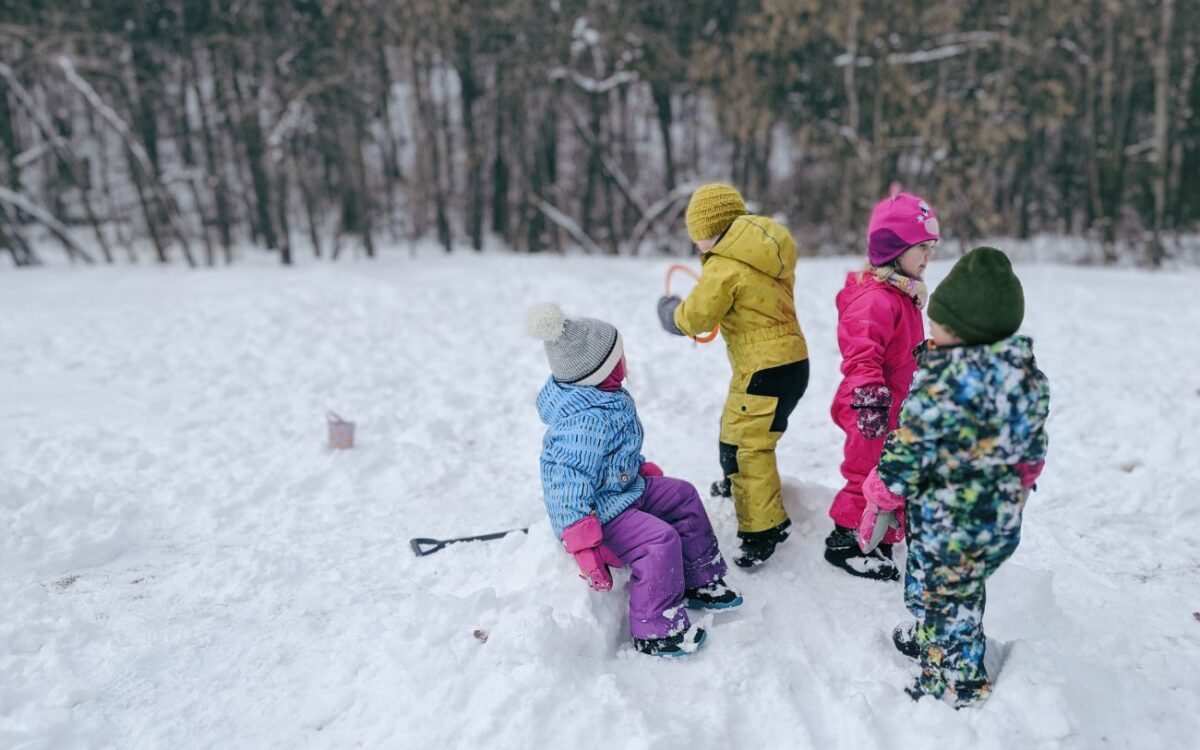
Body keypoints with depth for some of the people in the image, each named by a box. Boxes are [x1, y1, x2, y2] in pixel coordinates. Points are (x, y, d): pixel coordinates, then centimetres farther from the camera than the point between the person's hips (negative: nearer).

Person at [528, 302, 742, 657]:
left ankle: (700, 581, 26)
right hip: (596, 510, -11)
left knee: (683, 496, 14)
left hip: (623, 486, 11)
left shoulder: (601, 398, 1)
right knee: (660, 540, -25)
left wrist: (641, 467, 25)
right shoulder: (587, 421, -33)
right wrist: (583, 542, -39)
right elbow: (569, 483, -37)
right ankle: (656, 632, -10)